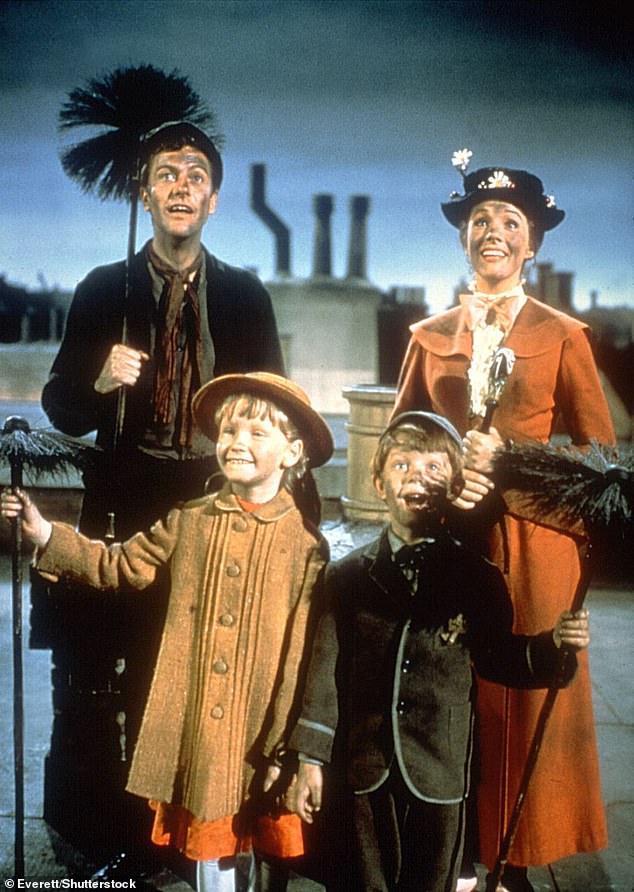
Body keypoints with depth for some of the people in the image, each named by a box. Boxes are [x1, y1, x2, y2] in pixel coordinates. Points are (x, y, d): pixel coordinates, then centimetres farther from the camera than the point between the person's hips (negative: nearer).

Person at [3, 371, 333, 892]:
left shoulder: (306, 545, -10)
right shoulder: (188, 523, 3)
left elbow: (304, 658, -9)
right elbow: (121, 566, 9)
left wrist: (288, 751, -8)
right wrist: (45, 535, -3)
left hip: (262, 735, -3)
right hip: (196, 735, 3)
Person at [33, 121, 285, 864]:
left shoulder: (246, 294, 8)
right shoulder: (102, 289, 7)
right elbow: (60, 408, 5)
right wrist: (101, 381, -16)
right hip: (124, 506, 0)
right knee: (102, 674, -1)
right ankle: (100, 832, 16)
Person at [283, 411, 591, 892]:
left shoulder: (477, 578, -3)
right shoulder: (348, 575, -1)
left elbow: (497, 658, 6)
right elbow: (327, 667, 1)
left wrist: (551, 645, -12)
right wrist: (311, 759, 1)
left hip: (441, 774, 0)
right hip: (366, 771, 1)